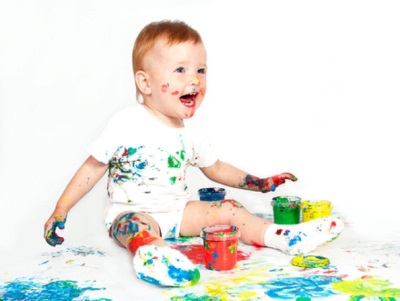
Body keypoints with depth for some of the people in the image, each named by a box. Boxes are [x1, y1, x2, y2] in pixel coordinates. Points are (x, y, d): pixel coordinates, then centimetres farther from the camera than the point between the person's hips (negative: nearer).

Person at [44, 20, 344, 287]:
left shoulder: (191, 135, 3)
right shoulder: (127, 124, -15)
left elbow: (215, 168, 19)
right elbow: (93, 167, -10)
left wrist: (261, 183, 16)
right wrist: (60, 211, -12)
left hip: (177, 211, 6)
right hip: (131, 212, -6)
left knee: (227, 209, -6)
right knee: (139, 225, -37)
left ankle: (282, 237, -14)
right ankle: (151, 254, -65)